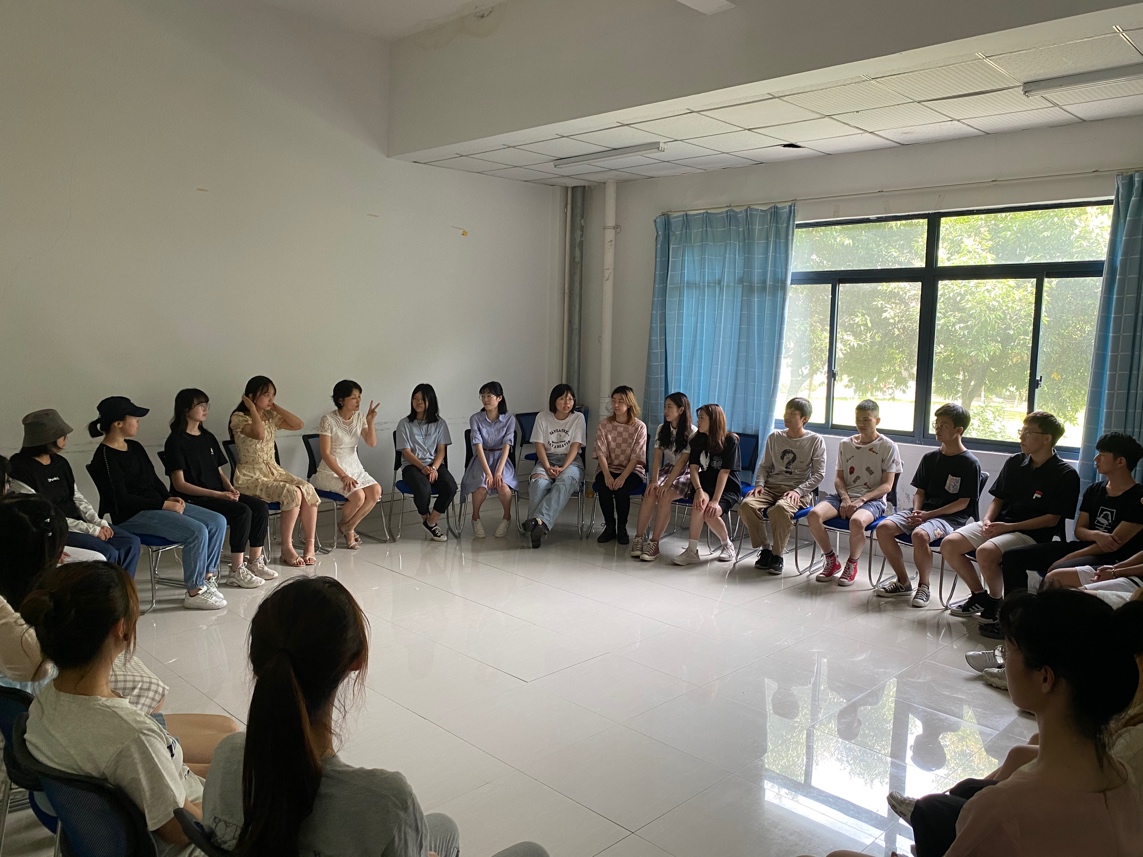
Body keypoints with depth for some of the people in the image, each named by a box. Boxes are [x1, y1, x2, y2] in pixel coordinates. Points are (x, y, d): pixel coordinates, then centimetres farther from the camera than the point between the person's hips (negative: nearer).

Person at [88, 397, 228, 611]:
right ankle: (194, 592, -14)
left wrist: (170, 498, -1)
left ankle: (206, 576, 4)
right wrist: (164, 505, -18)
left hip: (157, 505, 9)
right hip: (131, 516, -9)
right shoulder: (105, 457, -13)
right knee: (197, 531, -26)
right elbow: (122, 499, -17)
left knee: (218, 521, -5)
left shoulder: (135, 447, 14)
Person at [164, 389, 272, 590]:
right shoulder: (176, 441, -7)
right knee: (242, 512, -28)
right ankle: (237, 571, -22)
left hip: (218, 493, 7)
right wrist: (217, 494, -20)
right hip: (193, 500, -7)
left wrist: (230, 488, -3)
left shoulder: (208, 437, 16)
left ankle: (255, 562, -6)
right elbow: (180, 484, -13)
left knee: (261, 507, -13)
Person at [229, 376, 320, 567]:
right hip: (251, 476, -6)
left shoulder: (271, 417, 11)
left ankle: (310, 546, -15)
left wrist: (275, 407, 1)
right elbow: (259, 433, -26)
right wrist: (252, 408, -14)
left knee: (308, 489, -22)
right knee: (292, 493, -30)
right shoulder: (239, 418, -7)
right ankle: (286, 548, -16)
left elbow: (299, 425, 3)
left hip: (274, 470, 6)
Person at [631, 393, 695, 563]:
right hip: (668, 469, 4)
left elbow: (682, 461, -20)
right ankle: (639, 537, -21)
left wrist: (667, 484, -28)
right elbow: (657, 457, -2)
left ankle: (654, 542, -26)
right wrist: (654, 481, -17)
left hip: (686, 474, -4)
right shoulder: (662, 429, 5)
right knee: (650, 493, -26)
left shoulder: (692, 432, -13)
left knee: (664, 496, -31)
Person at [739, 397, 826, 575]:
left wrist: (798, 491, -15)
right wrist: (759, 484, -3)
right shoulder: (775, 436, 13)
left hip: (799, 491, -4)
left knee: (780, 509, -38)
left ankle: (778, 554, -14)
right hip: (771, 487, 4)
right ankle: (765, 548, -6)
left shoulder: (815, 440, 2)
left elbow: (819, 474, -1)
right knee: (747, 505, -27)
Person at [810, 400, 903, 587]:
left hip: (872, 500, -4)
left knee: (857, 521, -38)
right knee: (814, 514, -25)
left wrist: (861, 500, -17)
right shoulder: (845, 445, 13)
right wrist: (845, 498, -8)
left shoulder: (888, 447, 1)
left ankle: (852, 564, -8)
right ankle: (831, 561, -2)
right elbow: (838, 477, 13)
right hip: (844, 495, 4)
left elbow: (887, 485, -3)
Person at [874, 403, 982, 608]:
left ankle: (923, 585, -10)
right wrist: (917, 511, -7)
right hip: (923, 512, 6)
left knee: (919, 534, -36)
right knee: (883, 528, -18)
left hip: (950, 517, -6)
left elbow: (963, 503, -9)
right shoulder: (929, 458, 12)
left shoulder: (970, 463, -6)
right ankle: (903, 582, -2)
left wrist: (928, 515, -15)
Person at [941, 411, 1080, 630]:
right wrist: (987, 520, -5)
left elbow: (1052, 519, -11)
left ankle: (995, 601, -5)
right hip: (998, 524, 7)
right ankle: (979, 595, 8)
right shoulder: (1014, 462, 10)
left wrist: (1007, 527, -17)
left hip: (1032, 533, -6)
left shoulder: (1065, 474, -8)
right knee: (949, 546, -12)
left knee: (985, 552, -33)